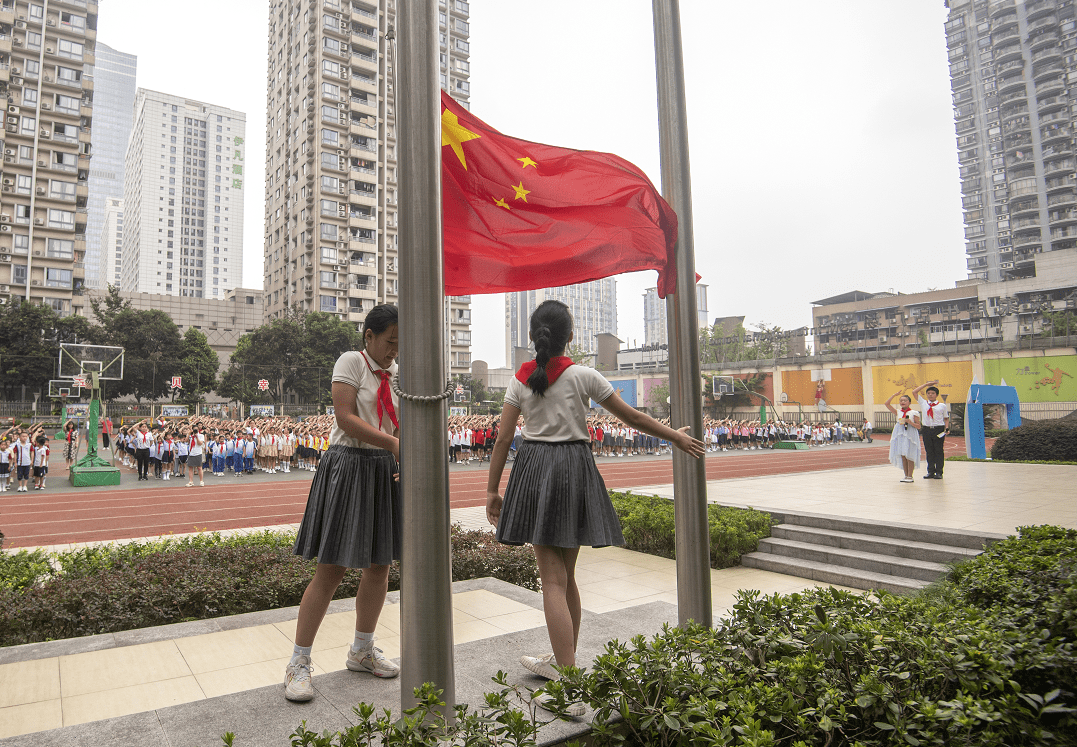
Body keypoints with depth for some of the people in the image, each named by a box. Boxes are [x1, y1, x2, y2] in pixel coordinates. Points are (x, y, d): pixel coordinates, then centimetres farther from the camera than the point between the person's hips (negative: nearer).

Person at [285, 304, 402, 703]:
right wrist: (393, 443, -25)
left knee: (379, 566, 12)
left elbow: (404, 425, 10)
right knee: (331, 570, -3)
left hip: (386, 469, 6)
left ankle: (362, 651, 31)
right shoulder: (350, 362, -6)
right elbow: (347, 420, -17)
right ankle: (298, 663, 13)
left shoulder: (398, 372, 11)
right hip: (348, 466, -6)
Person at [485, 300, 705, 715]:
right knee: (565, 575, 16)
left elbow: (502, 438, -1)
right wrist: (677, 436, 14)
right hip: (575, 467, 1)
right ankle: (561, 660, 34)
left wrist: (492, 490, 6)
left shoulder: (520, 380, 1)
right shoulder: (582, 375, -3)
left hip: (535, 468, 0)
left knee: (553, 579, -2)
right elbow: (631, 417, 2)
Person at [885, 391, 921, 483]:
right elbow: (887, 404, 4)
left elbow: (918, 426, -2)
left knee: (909, 455, -4)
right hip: (900, 435, 4)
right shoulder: (898, 413, 11)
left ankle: (910, 476, 3)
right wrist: (894, 395, 3)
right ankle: (906, 475, 13)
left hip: (910, 435, -4)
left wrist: (909, 422, -17)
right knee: (902, 455, 5)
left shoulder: (914, 413, 1)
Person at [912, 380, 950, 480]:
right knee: (929, 451, 6)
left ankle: (939, 472, 7)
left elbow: (946, 418, 11)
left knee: (938, 451, 1)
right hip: (926, 429, 2)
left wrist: (947, 429, -4)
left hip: (938, 430, -2)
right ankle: (930, 472, 12)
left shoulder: (942, 406, 7)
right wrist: (927, 384, 11)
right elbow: (914, 392, 8)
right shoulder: (923, 403, 10)